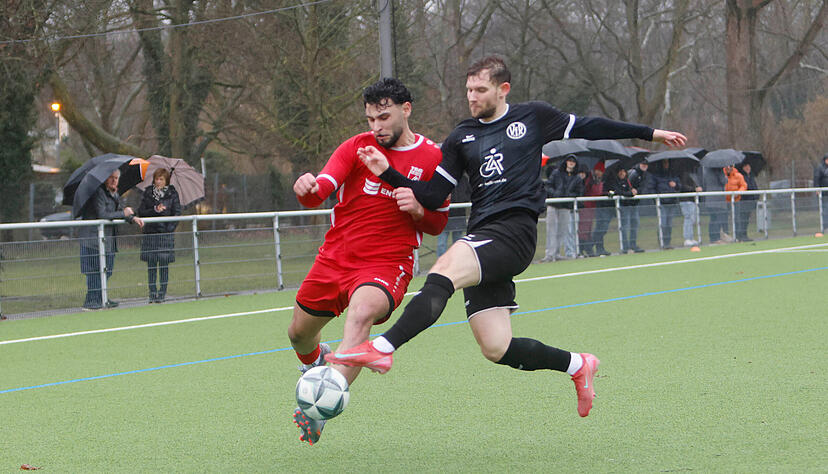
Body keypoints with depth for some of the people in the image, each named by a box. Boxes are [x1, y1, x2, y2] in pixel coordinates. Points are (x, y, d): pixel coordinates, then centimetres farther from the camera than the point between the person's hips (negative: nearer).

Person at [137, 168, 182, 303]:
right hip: (150, 233, 2)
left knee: (164, 265, -3)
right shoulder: (147, 193, 8)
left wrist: (169, 228, -9)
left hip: (166, 233, -2)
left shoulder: (172, 194, 4)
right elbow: (141, 212, 4)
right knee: (151, 265, 0)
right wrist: (155, 210, -12)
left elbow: (177, 214, 2)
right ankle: (152, 293, 5)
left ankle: (162, 293, 2)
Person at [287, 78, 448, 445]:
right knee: (299, 333, 12)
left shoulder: (432, 157, 0)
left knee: (362, 312, -35)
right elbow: (318, 193, -11)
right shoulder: (357, 147, 2)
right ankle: (316, 360, 52)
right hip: (334, 258, 4)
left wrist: (418, 210, -14)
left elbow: (438, 224, 10)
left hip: (387, 265, -4)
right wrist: (307, 189, -37)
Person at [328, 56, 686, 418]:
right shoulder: (461, 138, 17)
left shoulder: (533, 117, 10)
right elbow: (432, 197, 13)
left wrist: (650, 134, 27)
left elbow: (587, 128, 22)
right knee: (496, 349, -4)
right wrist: (387, 173, 0)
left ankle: (383, 348, -41)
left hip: (515, 231, -5)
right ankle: (577, 364, 17)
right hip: (481, 240, 5)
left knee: (444, 272, -31)